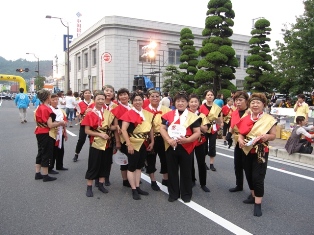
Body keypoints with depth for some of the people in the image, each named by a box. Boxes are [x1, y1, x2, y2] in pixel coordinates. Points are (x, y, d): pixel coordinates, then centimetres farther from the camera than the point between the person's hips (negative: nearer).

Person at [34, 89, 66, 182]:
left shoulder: (39, 108, 9)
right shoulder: (47, 109, -19)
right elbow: (50, 125, -23)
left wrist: (57, 123, 13)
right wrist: (60, 123, -8)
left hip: (39, 133, 9)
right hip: (46, 134, -9)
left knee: (40, 153, 16)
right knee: (46, 154, 0)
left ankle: (37, 174, 24)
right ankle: (45, 176, 9)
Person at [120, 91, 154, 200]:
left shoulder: (147, 114, 4)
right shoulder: (128, 114, -13)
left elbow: (151, 128, 12)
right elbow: (123, 130, -18)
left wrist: (152, 142, 7)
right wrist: (129, 144, -21)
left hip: (144, 144, 6)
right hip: (133, 144, -6)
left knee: (139, 166, 15)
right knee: (132, 167, 4)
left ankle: (137, 187, 26)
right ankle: (134, 190, 15)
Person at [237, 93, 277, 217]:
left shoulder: (269, 119, -9)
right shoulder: (246, 118, 3)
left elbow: (273, 135, -5)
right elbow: (241, 132, 9)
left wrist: (266, 136, -26)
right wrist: (240, 138, -13)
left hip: (261, 153, -5)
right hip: (247, 151, 5)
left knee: (258, 177, -6)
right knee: (249, 175, 15)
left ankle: (258, 204, 5)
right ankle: (254, 196, 35)